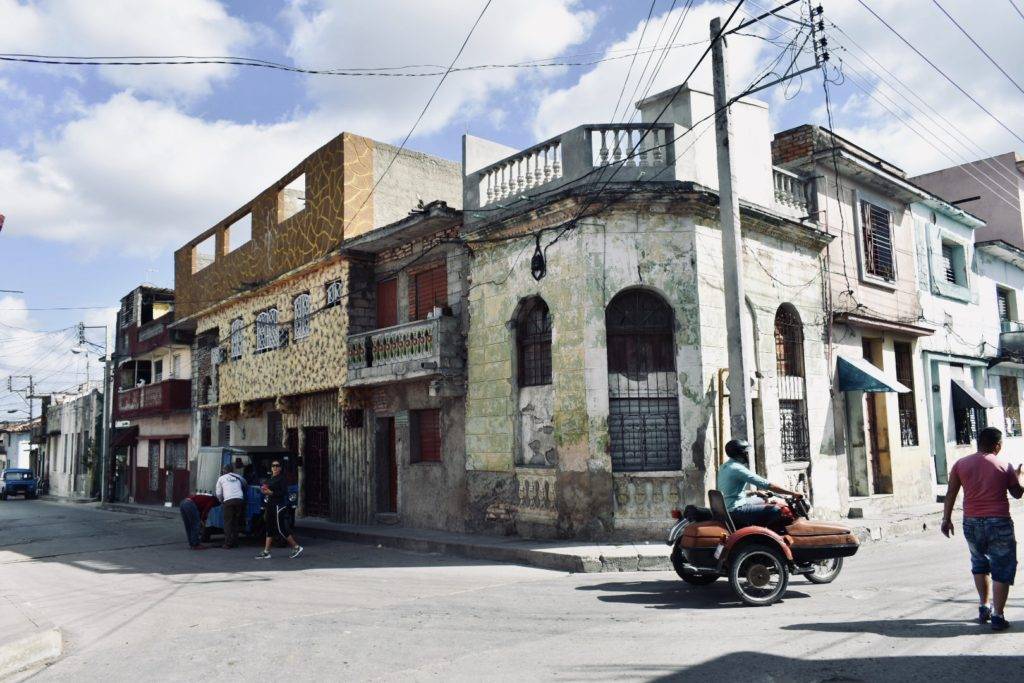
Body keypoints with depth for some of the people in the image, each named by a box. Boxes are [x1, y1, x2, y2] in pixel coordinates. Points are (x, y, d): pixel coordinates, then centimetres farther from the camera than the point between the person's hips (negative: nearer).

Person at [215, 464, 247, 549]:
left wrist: (221, 501, 32)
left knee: (228, 522, 1)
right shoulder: (238, 477, 22)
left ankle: (228, 543, -5)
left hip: (228, 501, -3)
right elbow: (245, 484, 38)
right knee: (236, 522, 10)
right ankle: (235, 542, 10)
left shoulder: (221, 478, 15)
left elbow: (218, 494, 15)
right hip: (240, 500, 3)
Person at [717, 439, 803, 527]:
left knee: (762, 501, 27)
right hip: (735, 511, -10)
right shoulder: (737, 469, -18)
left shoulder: (725, 466, 12)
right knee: (775, 510, -16)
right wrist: (793, 493, -14)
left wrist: (754, 492, 25)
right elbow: (767, 485, -19)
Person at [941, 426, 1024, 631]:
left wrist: (946, 518, 11)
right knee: (1002, 569, 5)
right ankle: (998, 616, 2)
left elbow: (950, 494, 4)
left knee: (979, 564, 22)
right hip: (999, 522, -3)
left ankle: (983, 607, 23)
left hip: (971, 523, 3)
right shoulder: (1005, 465, -1)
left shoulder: (961, 464, 4)